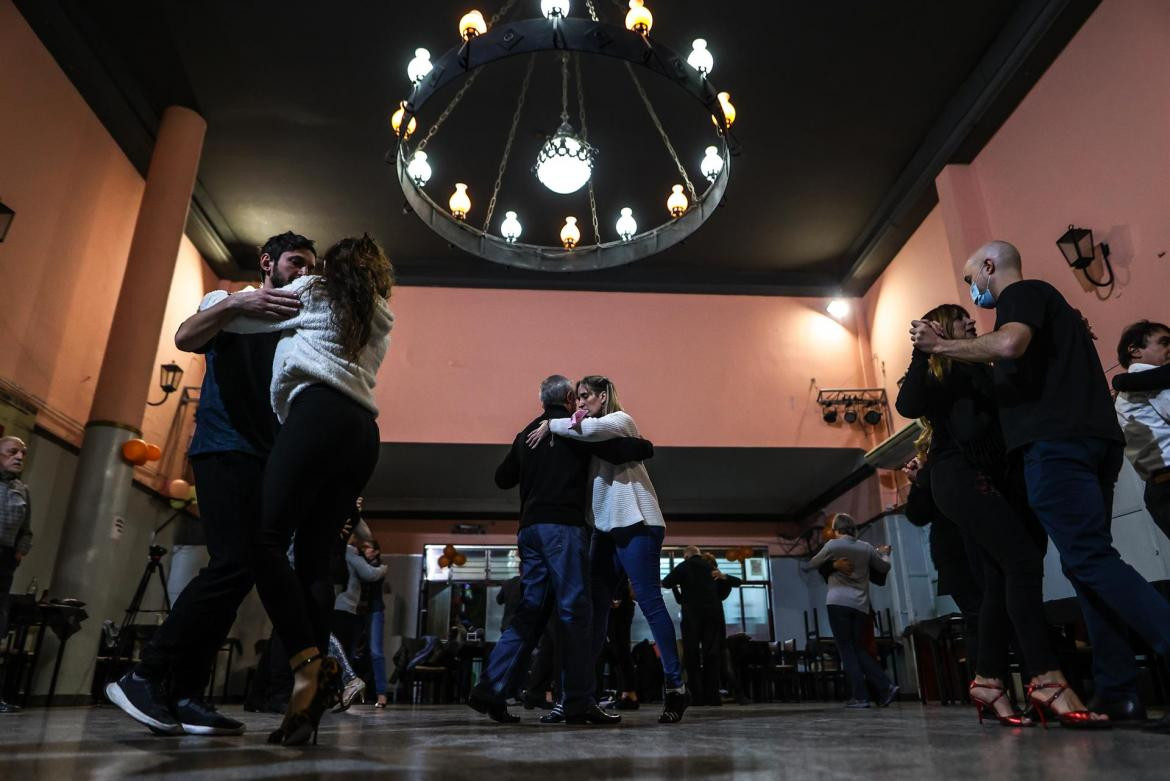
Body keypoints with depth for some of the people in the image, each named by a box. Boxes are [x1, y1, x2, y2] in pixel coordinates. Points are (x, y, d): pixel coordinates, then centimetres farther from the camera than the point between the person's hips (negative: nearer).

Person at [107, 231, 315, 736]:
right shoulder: (227, 301, 10)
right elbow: (185, 339, -11)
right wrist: (235, 303, -23)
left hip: (267, 458, 6)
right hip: (225, 448, -6)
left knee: (240, 570, -1)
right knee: (233, 565, -19)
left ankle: (185, 694, 4)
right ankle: (144, 677, -10)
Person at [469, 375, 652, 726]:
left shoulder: (527, 433, 19)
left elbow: (502, 477, 25)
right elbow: (618, 450, -8)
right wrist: (645, 445, 13)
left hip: (530, 527, 7)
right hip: (562, 525, -7)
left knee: (531, 611, 9)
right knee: (573, 609, -6)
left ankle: (491, 690, 5)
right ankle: (578, 701, -6)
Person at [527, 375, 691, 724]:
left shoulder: (621, 420, -1)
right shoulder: (593, 436, 23)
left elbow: (591, 427, -23)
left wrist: (551, 425, -12)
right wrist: (573, 425, -1)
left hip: (636, 524, -8)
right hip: (606, 528, 8)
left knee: (649, 602, -7)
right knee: (594, 607, 4)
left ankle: (676, 687, 1)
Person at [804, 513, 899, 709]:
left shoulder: (832, 545, -1)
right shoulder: (866, 547, 9)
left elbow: (810, 566, 9)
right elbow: (884, 568, 23)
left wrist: (806, 565, 32)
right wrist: (884, 554, 43)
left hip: (838, 602, -4)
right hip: (861, 604, 5)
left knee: (846, 649, 0)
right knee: (859, 649, 14)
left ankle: (860, 696, -4)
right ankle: (886, 686, 0)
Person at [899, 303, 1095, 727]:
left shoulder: (980, 369, 24)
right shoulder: (934, 374, 3)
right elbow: (908, 407, -17)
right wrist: (921, 351, -19)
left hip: (997, 478, 8)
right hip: (961, 477, -8)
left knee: (1002, 579, 2)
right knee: (1023, 563, -18)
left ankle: (988, 682, 5)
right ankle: (1047, 680, -19)